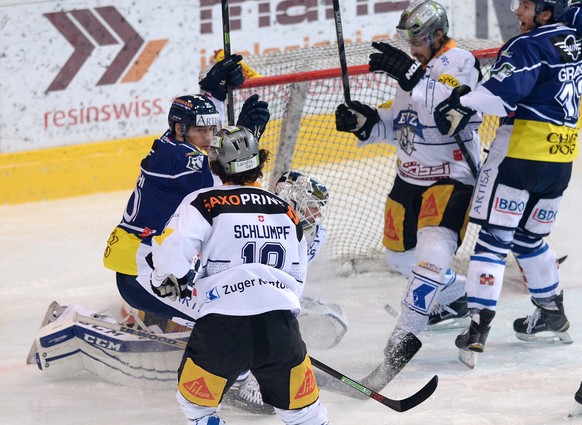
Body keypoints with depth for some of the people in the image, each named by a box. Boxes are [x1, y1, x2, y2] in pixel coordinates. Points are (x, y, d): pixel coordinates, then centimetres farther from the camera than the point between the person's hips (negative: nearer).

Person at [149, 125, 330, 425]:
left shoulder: (204, 203, 5)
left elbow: (172, 250, -7)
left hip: (221, 325, -3)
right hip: (280, 325, 3)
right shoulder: (286, 212, 20)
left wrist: (164, 279, 15)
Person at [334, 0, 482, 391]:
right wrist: (365, 123, -4)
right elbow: (398, 125, 16)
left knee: (432, 254, -24)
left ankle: (403, 342, -23)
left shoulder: (458, 63, -16)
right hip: (411, 177, 10)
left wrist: (412, 77, -42)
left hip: (452, 178, -10)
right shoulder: (415, 66, 11)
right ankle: (458, 295, 43)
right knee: (401, 255, 19)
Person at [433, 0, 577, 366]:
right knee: (531, 238, 23)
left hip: (520, 155, -8)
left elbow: (506, 89, -28)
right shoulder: (573, 42, 13)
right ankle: (553, 317, 31)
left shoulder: (530, 46, -13)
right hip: (561, 160, 8)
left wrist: (465, 103, -28)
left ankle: (478, 328, -13)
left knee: (495, 238, -7)